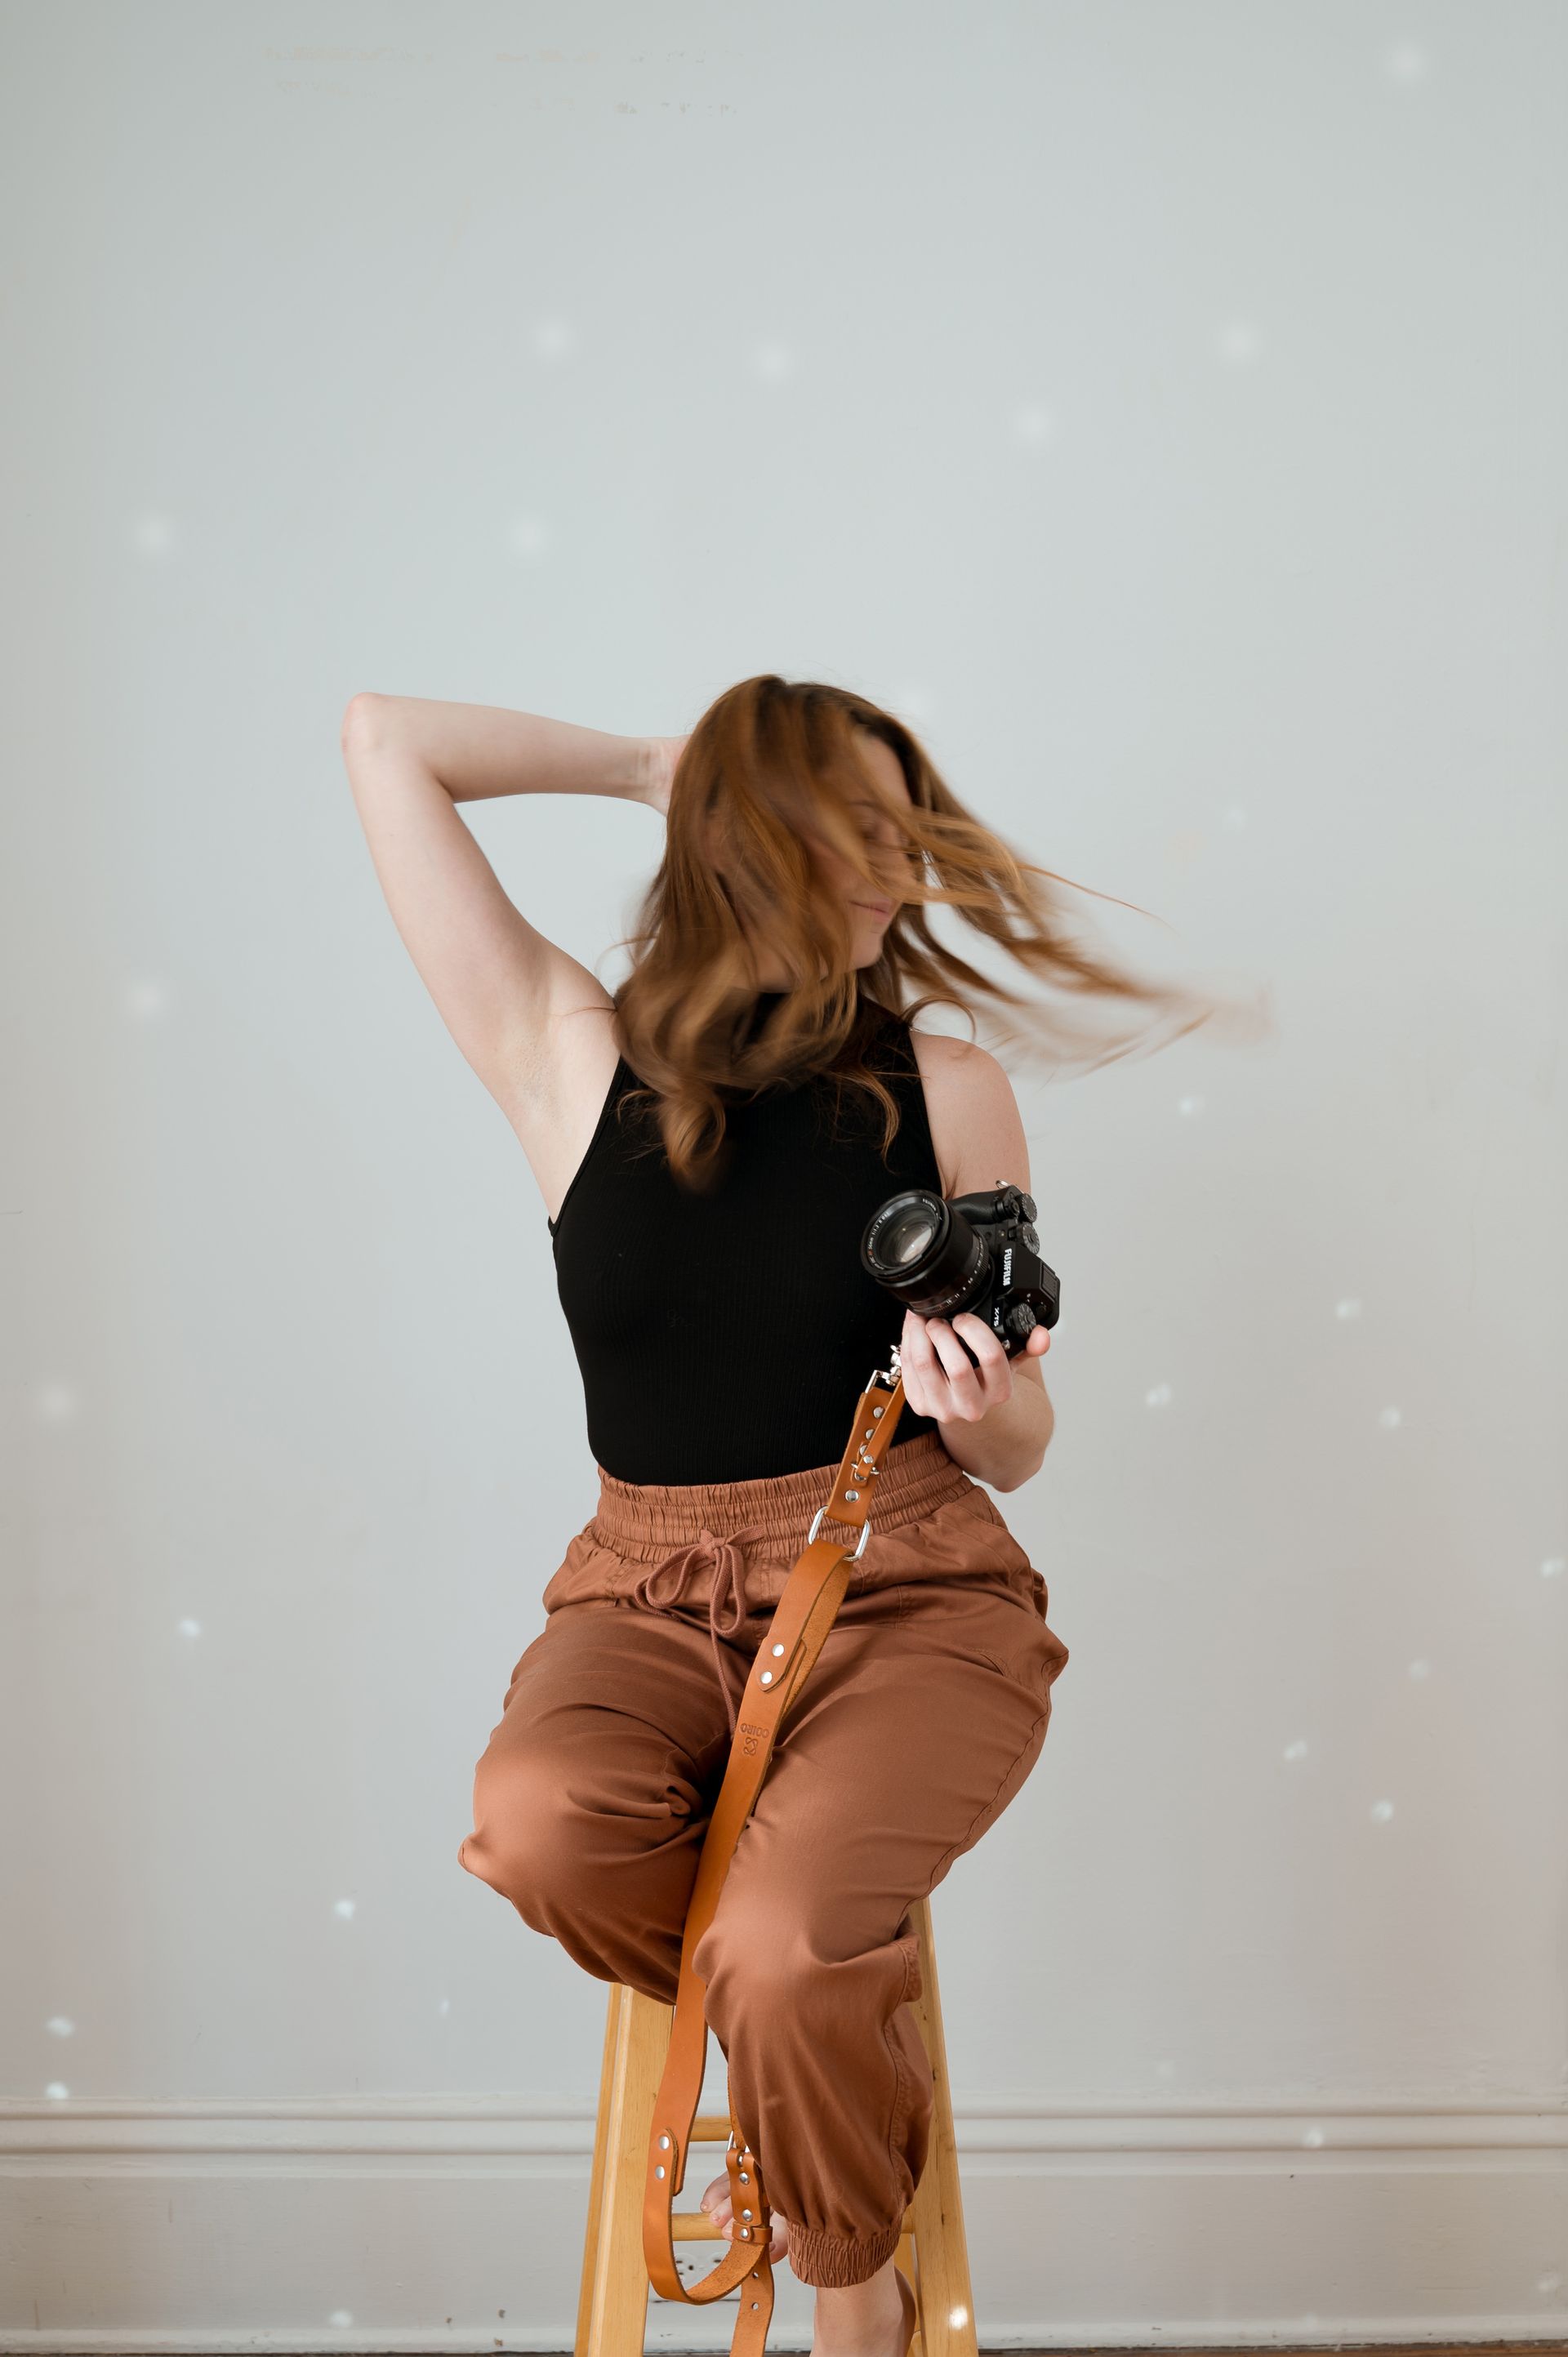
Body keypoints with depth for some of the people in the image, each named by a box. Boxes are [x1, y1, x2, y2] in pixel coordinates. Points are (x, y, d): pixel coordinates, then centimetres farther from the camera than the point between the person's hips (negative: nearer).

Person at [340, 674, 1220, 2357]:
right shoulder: (573, 1061, 1)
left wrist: (979, 1401, -16)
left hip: (909, 1588, -1)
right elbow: (386, 742, 0)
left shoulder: (944, 1087, 2)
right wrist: (649, 764, 9)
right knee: (539, 1826, -32)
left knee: (783, 1950, -27)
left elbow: (1017, 1454, 8)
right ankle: (841, 2031, 1)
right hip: (650, 1590, 1)